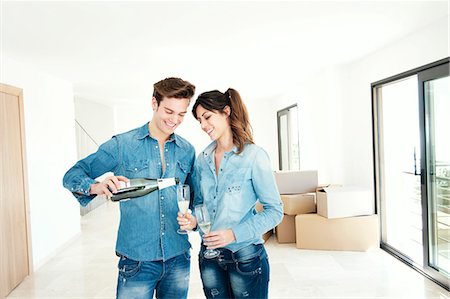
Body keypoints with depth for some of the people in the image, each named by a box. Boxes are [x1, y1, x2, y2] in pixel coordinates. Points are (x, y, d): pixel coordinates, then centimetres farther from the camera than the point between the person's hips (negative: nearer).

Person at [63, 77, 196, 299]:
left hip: (178, 258, 4)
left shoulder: (187, 151, 3)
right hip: (137, 260, -3)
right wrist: (96, 187, -26)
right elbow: (72, 176, -5)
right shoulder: (122, 145, -7)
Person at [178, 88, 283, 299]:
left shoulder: (254, 155, -13)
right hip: (209, 256, 5)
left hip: (245, 256, -4)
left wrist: (235, 233, -22)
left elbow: (275, 210, -12)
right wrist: (193, 220, -8)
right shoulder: (203, 159, 3)